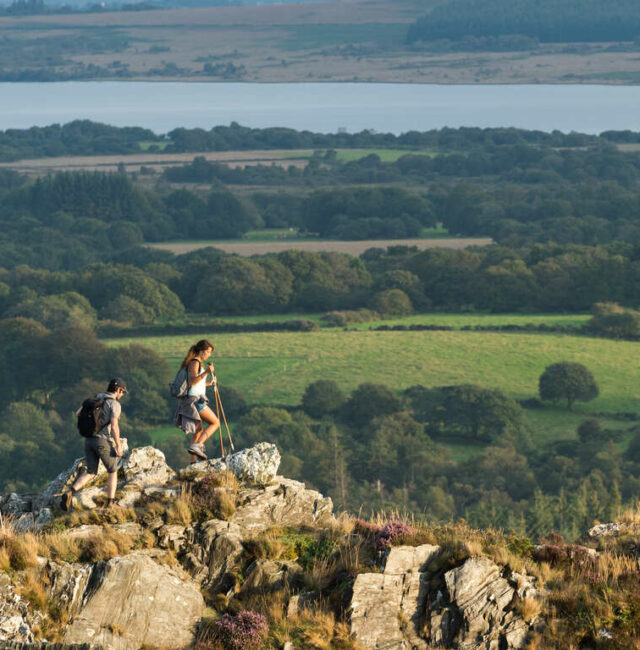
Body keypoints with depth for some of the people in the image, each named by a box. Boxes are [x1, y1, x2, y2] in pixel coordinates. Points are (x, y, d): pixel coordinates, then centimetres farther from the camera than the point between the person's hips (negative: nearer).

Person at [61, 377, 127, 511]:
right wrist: (118, 446, -12)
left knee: (91, 473, 9)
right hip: (104, 441, -6)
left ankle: (70, 493, -14)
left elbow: (78, 413, 19)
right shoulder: (115, 404, -10)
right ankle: (111, 503, 11)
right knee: (112, 471, 14)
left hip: (89, 440, 6)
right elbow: (114, 426, -18)